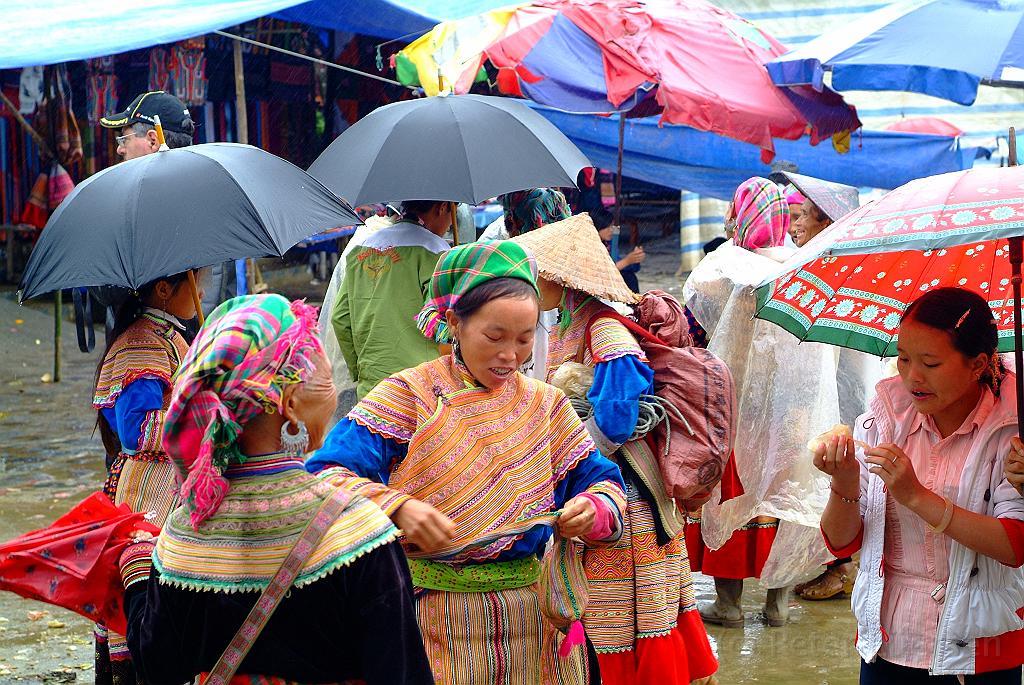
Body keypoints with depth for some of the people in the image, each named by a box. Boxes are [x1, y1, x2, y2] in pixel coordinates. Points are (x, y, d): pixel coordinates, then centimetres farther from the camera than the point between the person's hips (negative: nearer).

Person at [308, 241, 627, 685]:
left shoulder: (545, 405, 9)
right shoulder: (409, 394, -6)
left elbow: (598, 479, 10)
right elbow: (327, 474, -15)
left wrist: (595, 509, -14)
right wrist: (398, 506, -33)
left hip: (532, 621, 4)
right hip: (435, 612, -4)